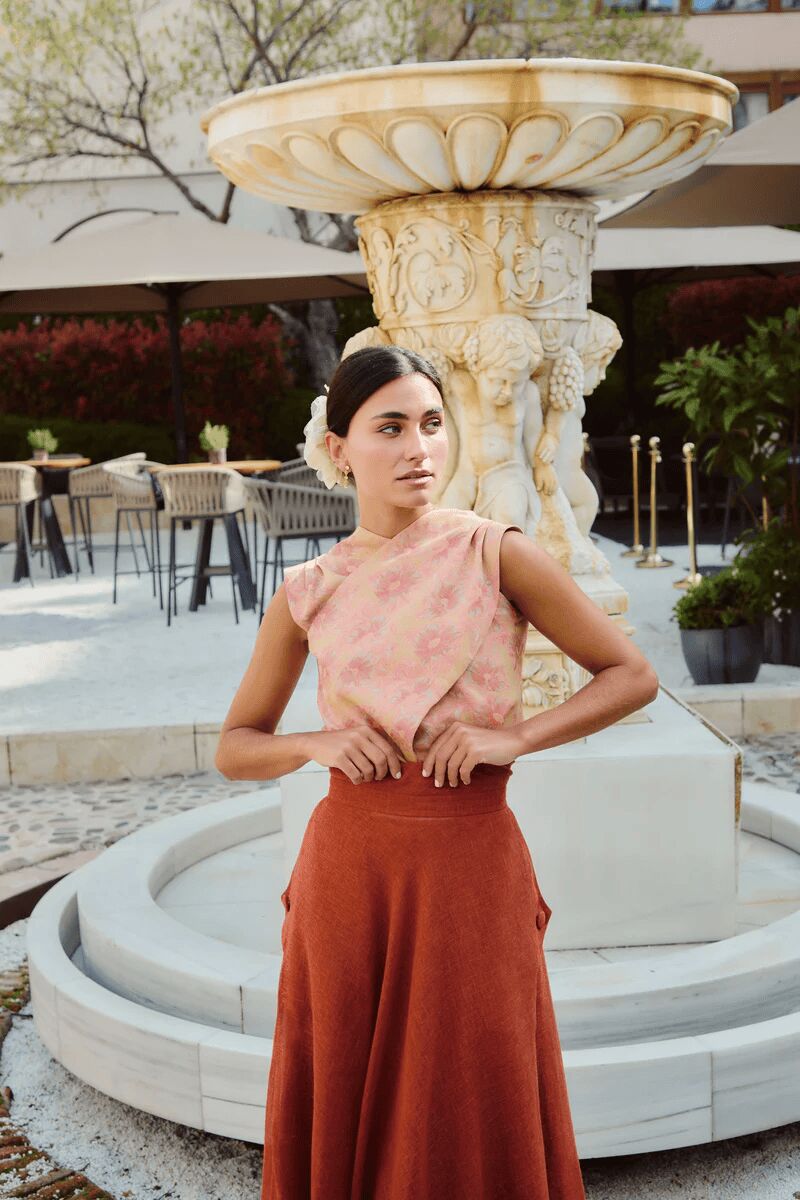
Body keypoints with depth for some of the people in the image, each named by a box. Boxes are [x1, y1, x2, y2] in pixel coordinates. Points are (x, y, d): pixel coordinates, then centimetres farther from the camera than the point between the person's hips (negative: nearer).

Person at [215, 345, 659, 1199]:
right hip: (347, 871, 2)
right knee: (343, 1117, 13)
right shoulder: (308, 592, 3)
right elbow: (234, 748, 10)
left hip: (470, 870, -2)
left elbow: (633, 676, 0)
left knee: (469, 1125, 10)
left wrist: (512, 738, -12)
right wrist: (318, 744, -10)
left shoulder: (496, 554, -4)